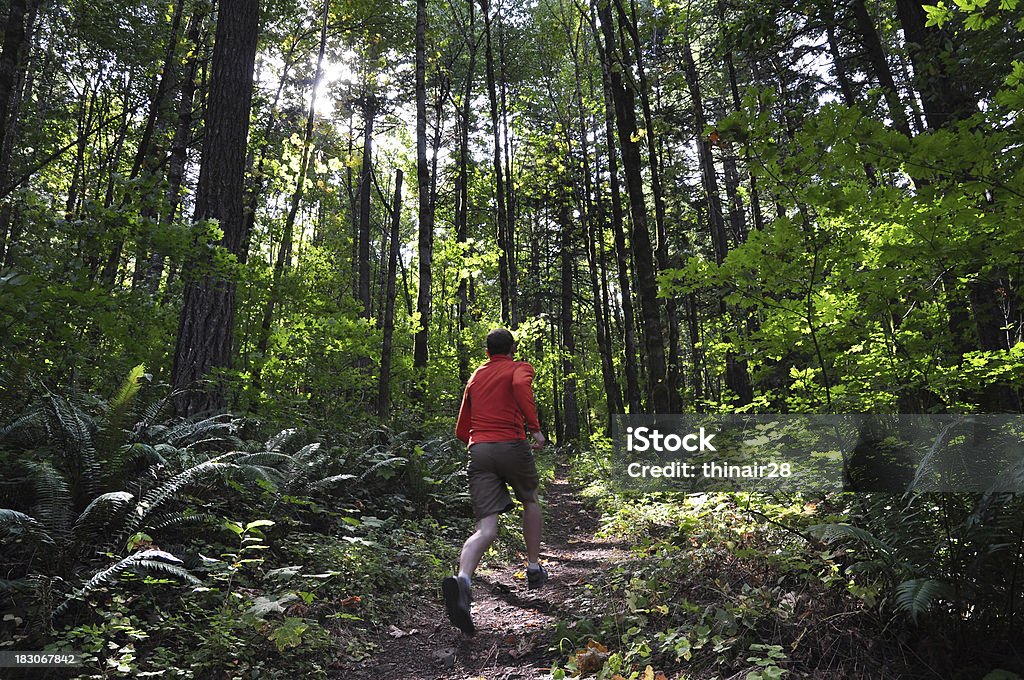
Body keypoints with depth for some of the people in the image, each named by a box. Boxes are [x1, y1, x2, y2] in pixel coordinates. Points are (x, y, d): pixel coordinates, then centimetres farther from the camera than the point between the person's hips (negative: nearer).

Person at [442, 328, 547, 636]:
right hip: (511, 445, -3)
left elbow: (461, 431, 24)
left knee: (485, 529, -4)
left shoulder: (474, 377, 24)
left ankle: (462, 579, -31)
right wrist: (535, 427, -20)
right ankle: (534, 569, 29)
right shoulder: (520, 367, 9)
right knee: (530, 501, 26)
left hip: (478, 449, 3)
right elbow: (521, 384, -19)